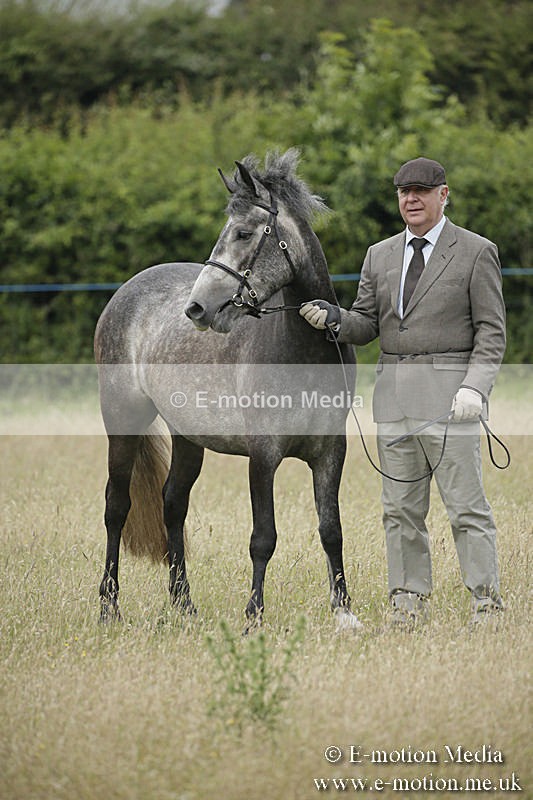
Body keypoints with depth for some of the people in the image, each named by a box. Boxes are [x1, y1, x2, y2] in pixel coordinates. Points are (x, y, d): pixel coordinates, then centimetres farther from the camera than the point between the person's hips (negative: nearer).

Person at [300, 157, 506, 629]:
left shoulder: (476, 253, 0)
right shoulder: (380, 256, 15)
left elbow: (491, 329, -3)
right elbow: (368, 326, 15)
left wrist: (475, 386, -16)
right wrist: (334, 319, -7)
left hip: (450, 390, -5)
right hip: (394, 392, 5)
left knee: (466, 506, -6)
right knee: (401, 509, 7)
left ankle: (487, 606, -3)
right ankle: (409, 604, 12)